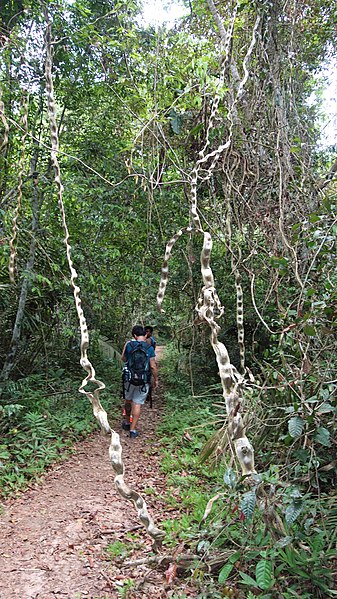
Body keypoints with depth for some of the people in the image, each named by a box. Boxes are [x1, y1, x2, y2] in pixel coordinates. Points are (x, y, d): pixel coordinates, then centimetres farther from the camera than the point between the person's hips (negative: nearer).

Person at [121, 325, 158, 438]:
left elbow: (123, 359, 7)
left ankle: (127, 422, 39)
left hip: (129, 379, 1)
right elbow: (153, 366, -9)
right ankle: (133, 429, 8)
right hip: (143, 381, -1)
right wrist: (156, 379, 3)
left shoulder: (128, 345, -7)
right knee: (137, 404, 6)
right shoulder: (149, 348, -9)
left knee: (128, 400, 22)